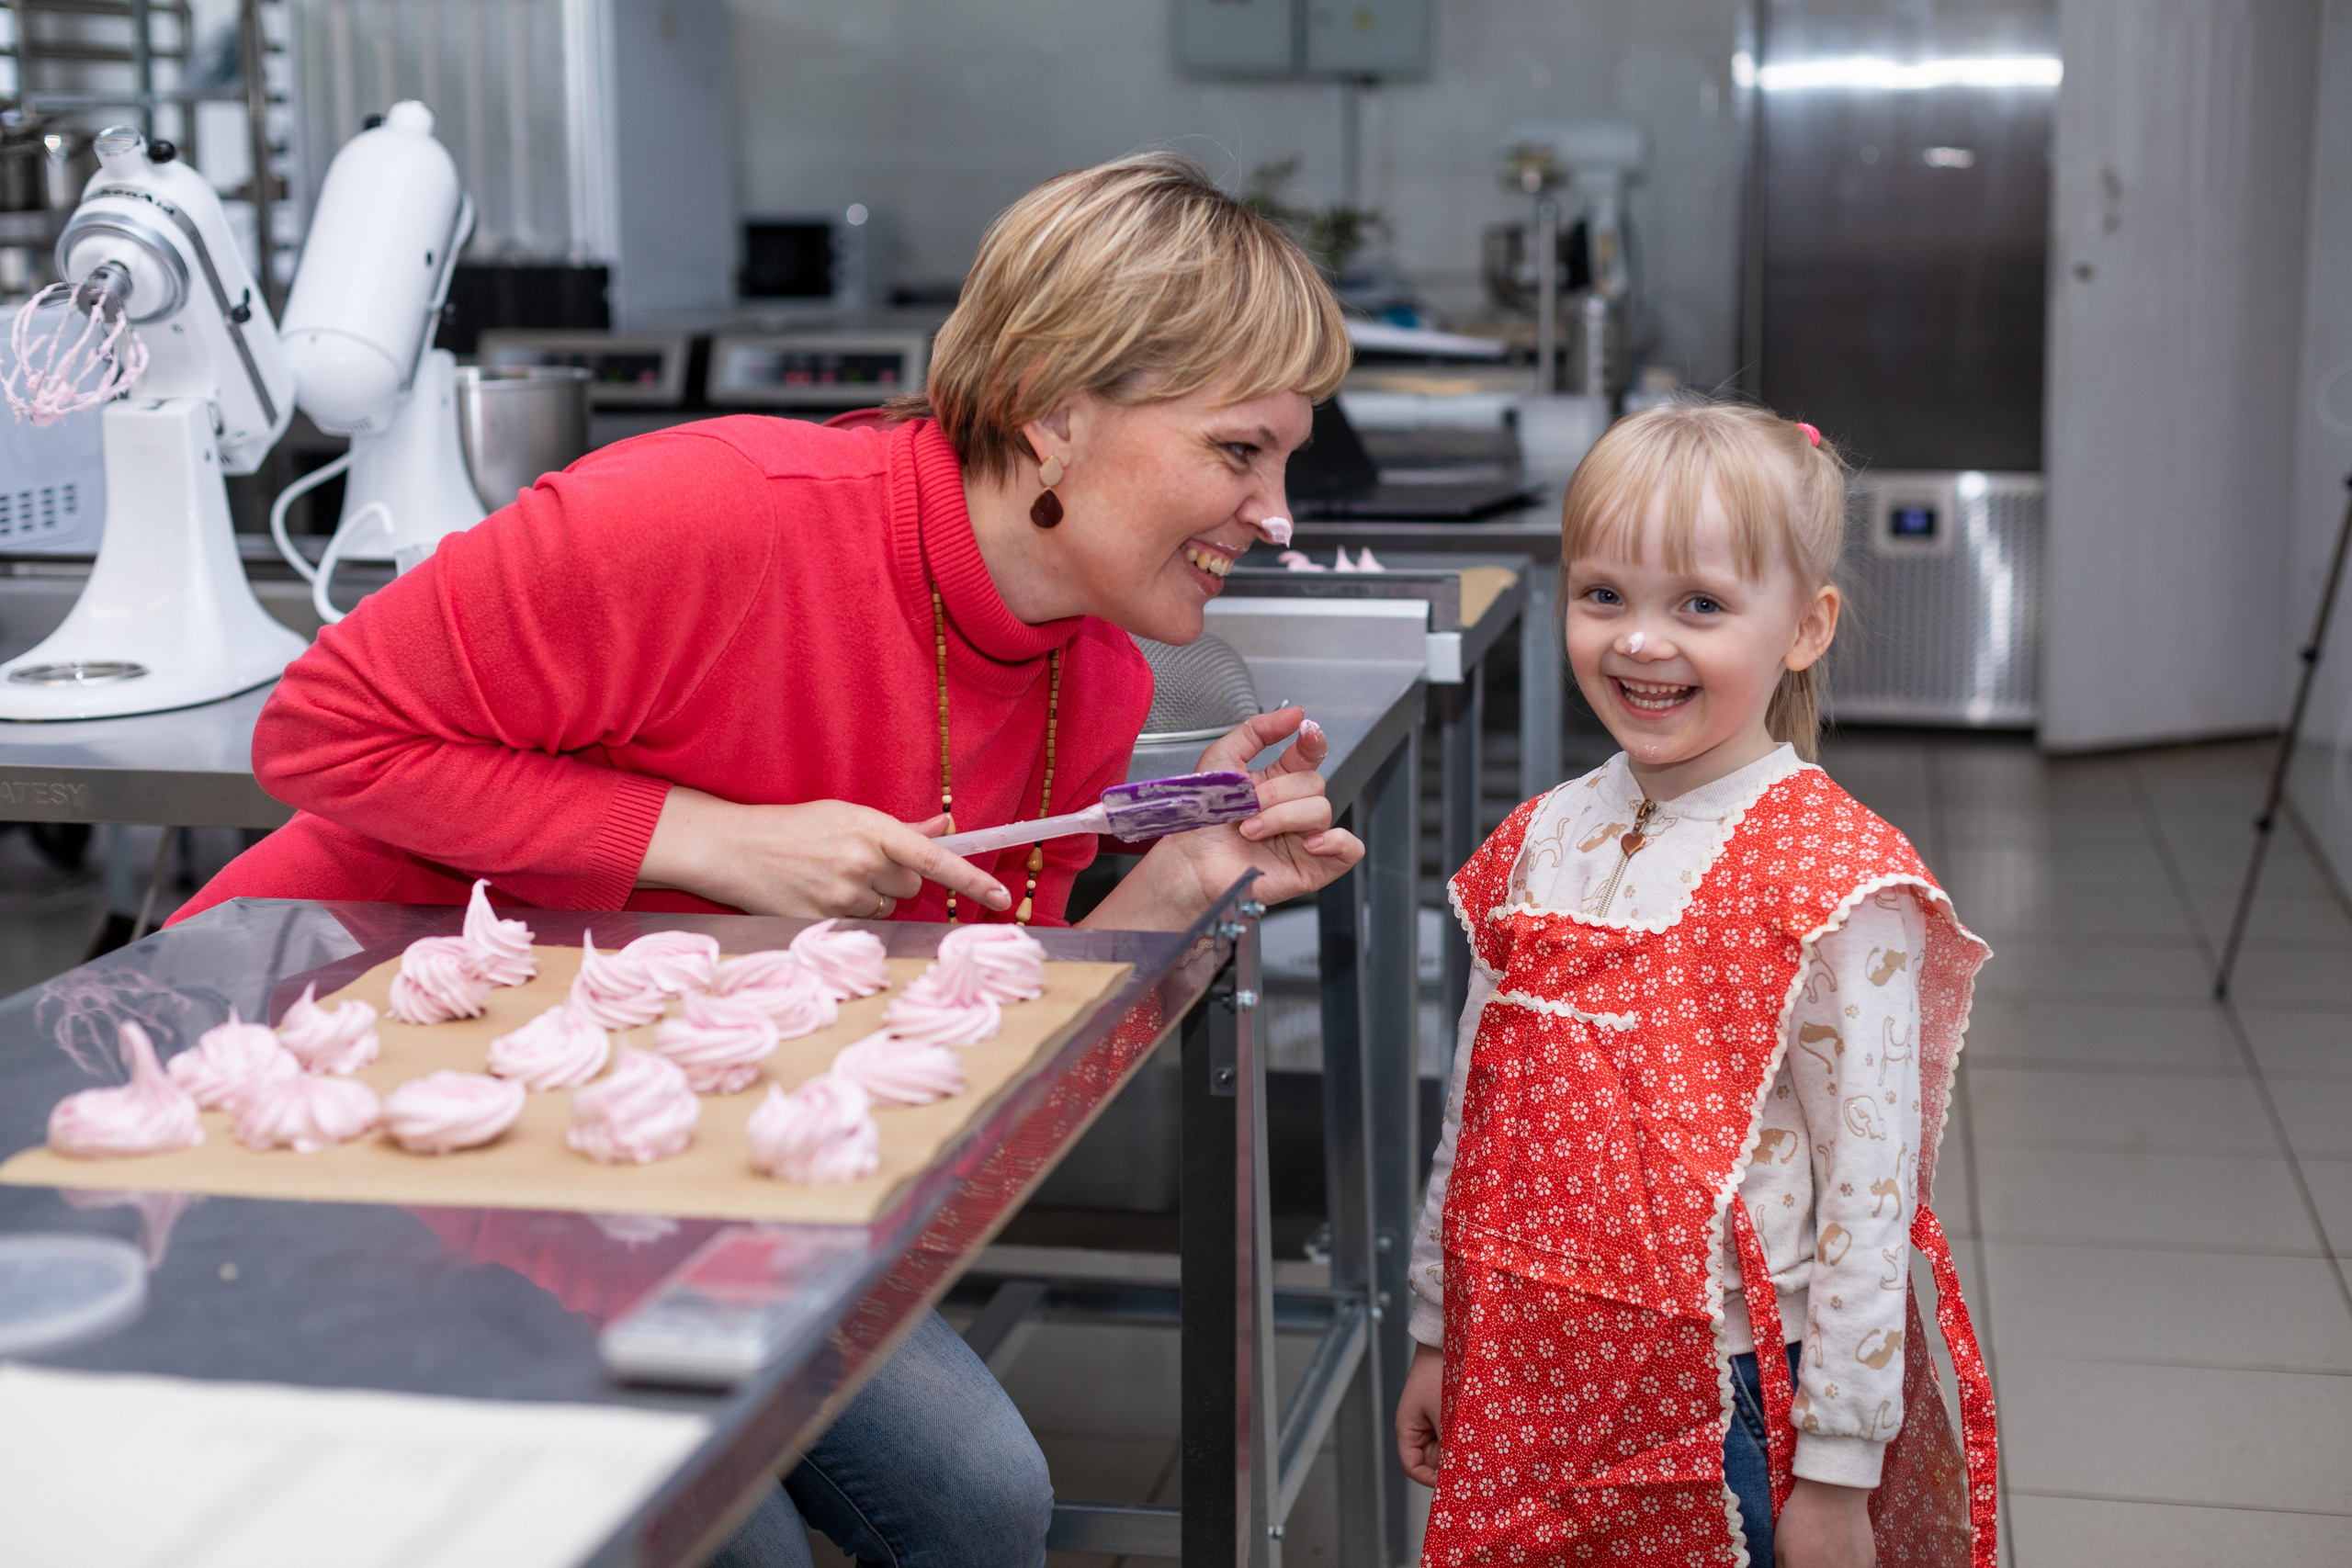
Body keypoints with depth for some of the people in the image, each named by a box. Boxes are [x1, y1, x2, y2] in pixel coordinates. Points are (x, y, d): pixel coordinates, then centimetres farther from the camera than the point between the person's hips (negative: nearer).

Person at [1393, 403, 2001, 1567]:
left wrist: (1836, 1469, -12)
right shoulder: (1540, 843, 4)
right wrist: (1437, 1334, 16)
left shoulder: (1838, 884, -14)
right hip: (1521, 1378, 5)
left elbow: (1868, 1194, -13)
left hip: (1726, 1401, -5)